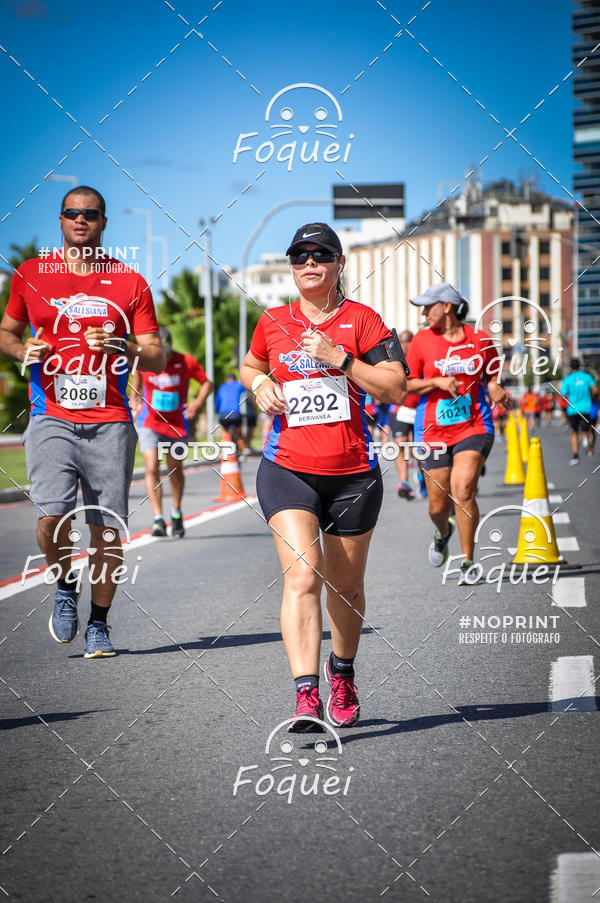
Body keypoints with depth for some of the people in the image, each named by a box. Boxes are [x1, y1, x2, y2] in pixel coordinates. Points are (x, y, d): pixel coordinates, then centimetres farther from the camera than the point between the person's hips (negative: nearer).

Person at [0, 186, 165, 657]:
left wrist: (119, 348, -13)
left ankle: (99, 623, 14)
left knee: (107, 528, -2)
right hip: (52, 418, 0)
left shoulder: (130, 282, 7)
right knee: (52, 516, -17)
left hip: (110, 422, 0)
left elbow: (157, 358, 7)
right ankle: (66, 587, 13)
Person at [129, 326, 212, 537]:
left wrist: (198, 403, -13)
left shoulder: (186, 362, -12)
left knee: (175, 470, 13)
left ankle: (176, 513, 36)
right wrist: (134, 397, 7)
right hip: (150, 423, 0)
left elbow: (207, 383, 1)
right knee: (152, 468, -16)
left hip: (177, 424, 0)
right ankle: (158, 518, -16)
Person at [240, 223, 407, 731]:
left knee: (347, 584, 13)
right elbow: (250, 367, 28)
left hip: (353, 472, 0)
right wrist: (260, 384, 5)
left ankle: (342, 671, 40)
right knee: (302, 576, -18)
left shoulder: (361, 320, 1)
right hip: (288, 469, 0)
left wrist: (340, 360, -16)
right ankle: (306, 696, -26)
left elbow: (396, 389, -7)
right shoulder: (273, 323, 8)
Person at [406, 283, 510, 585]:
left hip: (474, 427, -1)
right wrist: (437, 382, -13)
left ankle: (467, 563, -6)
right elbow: (406, 383, 3)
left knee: (463, 492, -19)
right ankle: (443, 533, 43)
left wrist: (496, 391, -6)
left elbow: (491, 378, 15)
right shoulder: (422, 340, 1)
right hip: (434, 431, 2)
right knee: (438, 505, 4)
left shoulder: (480, 340, 2)